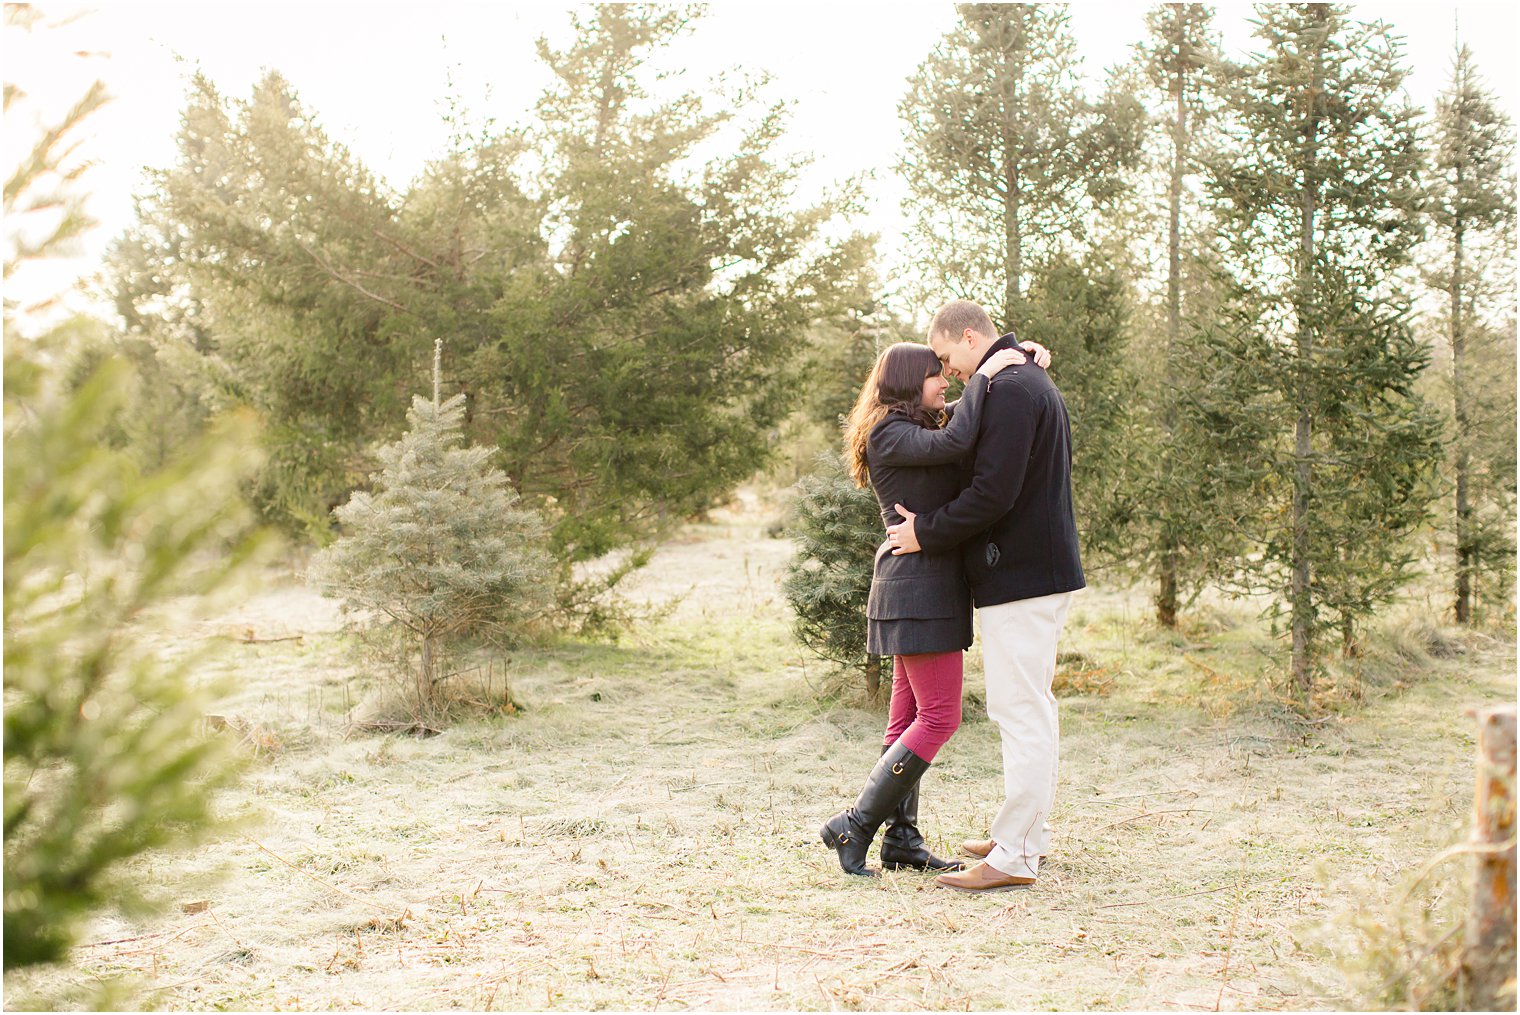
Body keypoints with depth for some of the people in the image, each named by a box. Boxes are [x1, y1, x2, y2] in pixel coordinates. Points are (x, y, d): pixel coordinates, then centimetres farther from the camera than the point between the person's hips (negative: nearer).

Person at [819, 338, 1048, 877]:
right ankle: (854, 826, -6)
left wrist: (1022, 361, 5)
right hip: (919, 589, -10)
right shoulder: (890, 434, -12)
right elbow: (955, 442, -30)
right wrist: (982, 376, -20)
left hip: (927, 587, 10)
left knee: (910, 718, 10)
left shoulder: (919, 432, 19)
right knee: (938, 718, -9)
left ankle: (902, 839, 14)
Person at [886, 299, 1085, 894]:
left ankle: (1014, 857, -6)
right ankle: (1028, 833, 27)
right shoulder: (1033, 385, 19)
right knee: (1032, 707, 17)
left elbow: (993, 493, -23)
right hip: (1044, 570, 11)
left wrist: (926, 533, -12)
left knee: (1020, 711, -9)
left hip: (1021, 576, -11)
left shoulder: (1010, 390, -15)